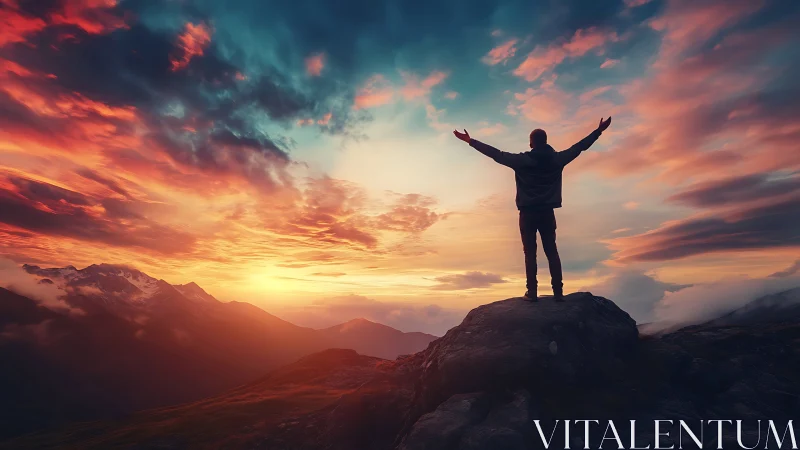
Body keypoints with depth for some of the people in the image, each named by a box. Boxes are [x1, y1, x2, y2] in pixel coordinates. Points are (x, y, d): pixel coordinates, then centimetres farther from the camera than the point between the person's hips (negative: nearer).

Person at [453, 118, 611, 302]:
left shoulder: (522, 160, -8)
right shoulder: (557, 159, 1)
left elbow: (496, 154, -7)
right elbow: (579, 147, 12)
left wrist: (471, 141, -1)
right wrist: (599, 130, 27)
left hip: (528, 213, -3)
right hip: (547, 212, 3)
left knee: (530, 252, 2)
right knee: (552, 251, 8)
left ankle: (532, 292, 1)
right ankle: (558, 291, 8)